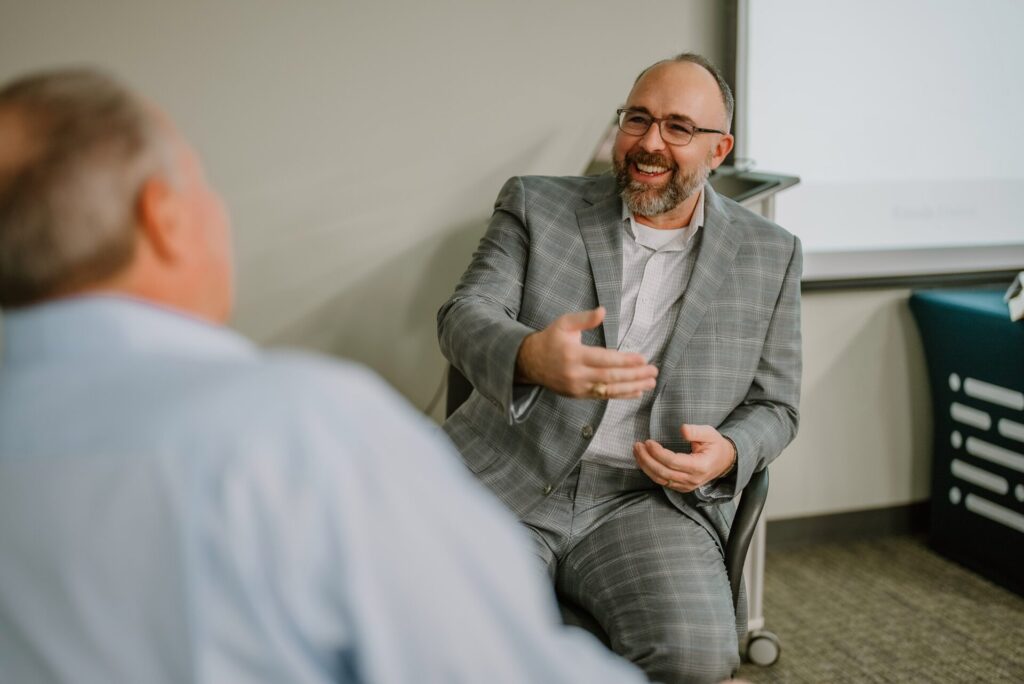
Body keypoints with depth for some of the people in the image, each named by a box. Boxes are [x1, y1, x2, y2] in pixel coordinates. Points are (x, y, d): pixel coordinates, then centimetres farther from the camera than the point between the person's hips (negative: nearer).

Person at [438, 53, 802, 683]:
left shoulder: (770, 254, 11)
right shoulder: (535, 206, 8)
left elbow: (774, 406, 15)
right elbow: (466, 315, -6)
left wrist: (727, 453, -9)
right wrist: (529, 357, -31)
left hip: (654, 497, 1)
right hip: (507, 482, 0)